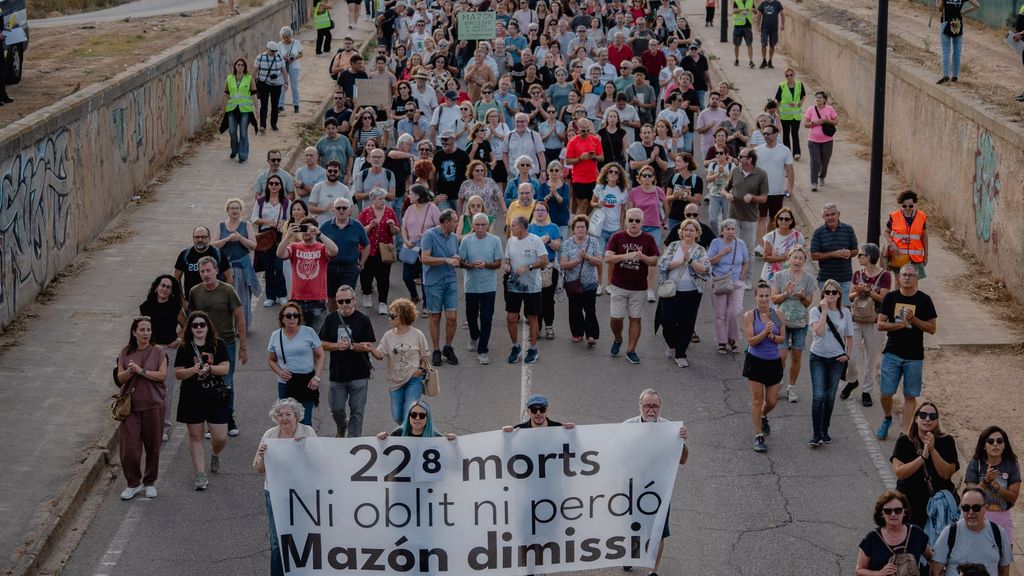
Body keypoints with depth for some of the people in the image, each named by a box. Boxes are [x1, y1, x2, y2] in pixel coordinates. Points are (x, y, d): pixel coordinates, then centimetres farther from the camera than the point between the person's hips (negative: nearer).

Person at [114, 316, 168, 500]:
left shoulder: (157, 352, -1)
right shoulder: (125, 353, 5)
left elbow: (163, 375, -11)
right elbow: (120, 378, 2)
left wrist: (141, 370, -19)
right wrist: (130, 371, -18)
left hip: (152, 405, -1)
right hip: (130, 405, 1)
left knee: (152, 446, 7)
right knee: (129, 446, -5)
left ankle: (150, 483, 23)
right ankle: (133, 484, 9)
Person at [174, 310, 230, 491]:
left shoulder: (218, 345, 1)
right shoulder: (185, 348, 1)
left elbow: (225, 368, -6)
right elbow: (177, 373, -3)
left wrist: (209, 368, -22)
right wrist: (193, 370, -19)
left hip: (215, 397, 0)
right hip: (192, 399, 0)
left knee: (220, 437, 0)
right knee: (195, 436, 4)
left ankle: (215, 455, 35)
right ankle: (200, 474, 11)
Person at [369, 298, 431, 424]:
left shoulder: (417, 335, -4)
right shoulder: (388, 336, 3)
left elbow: (426, 356, 6)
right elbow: (380, 355, -9)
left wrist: (421, 369, -12)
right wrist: (371, 349, -29)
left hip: (414, 380, -4)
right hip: (395, 381, 4)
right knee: (397, 417, 7)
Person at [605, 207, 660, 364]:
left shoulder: (649, 239, 0)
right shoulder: (617, 237, -2)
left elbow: (655, 261, -1)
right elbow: (608, 258, -11)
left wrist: (643, 257, -22)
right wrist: (626, 256, -24)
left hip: (639, 287, 0)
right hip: (619, 285, 0)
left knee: (635, 318, 3)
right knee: (616, 317, 0)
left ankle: (631, 351, 11)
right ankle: (617, 339, 29)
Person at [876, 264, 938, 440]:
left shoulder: (924, 300, -1)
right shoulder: (890, 298, 3)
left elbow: (932, 328, -1)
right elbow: (880, 325, 1)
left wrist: (914, 320, -16)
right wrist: (902, 324, -13)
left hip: (914, 356, -1)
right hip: (892, 353, 1)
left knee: (910, 396, 1)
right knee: (886, 393, 0)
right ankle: (887, 419, 28)